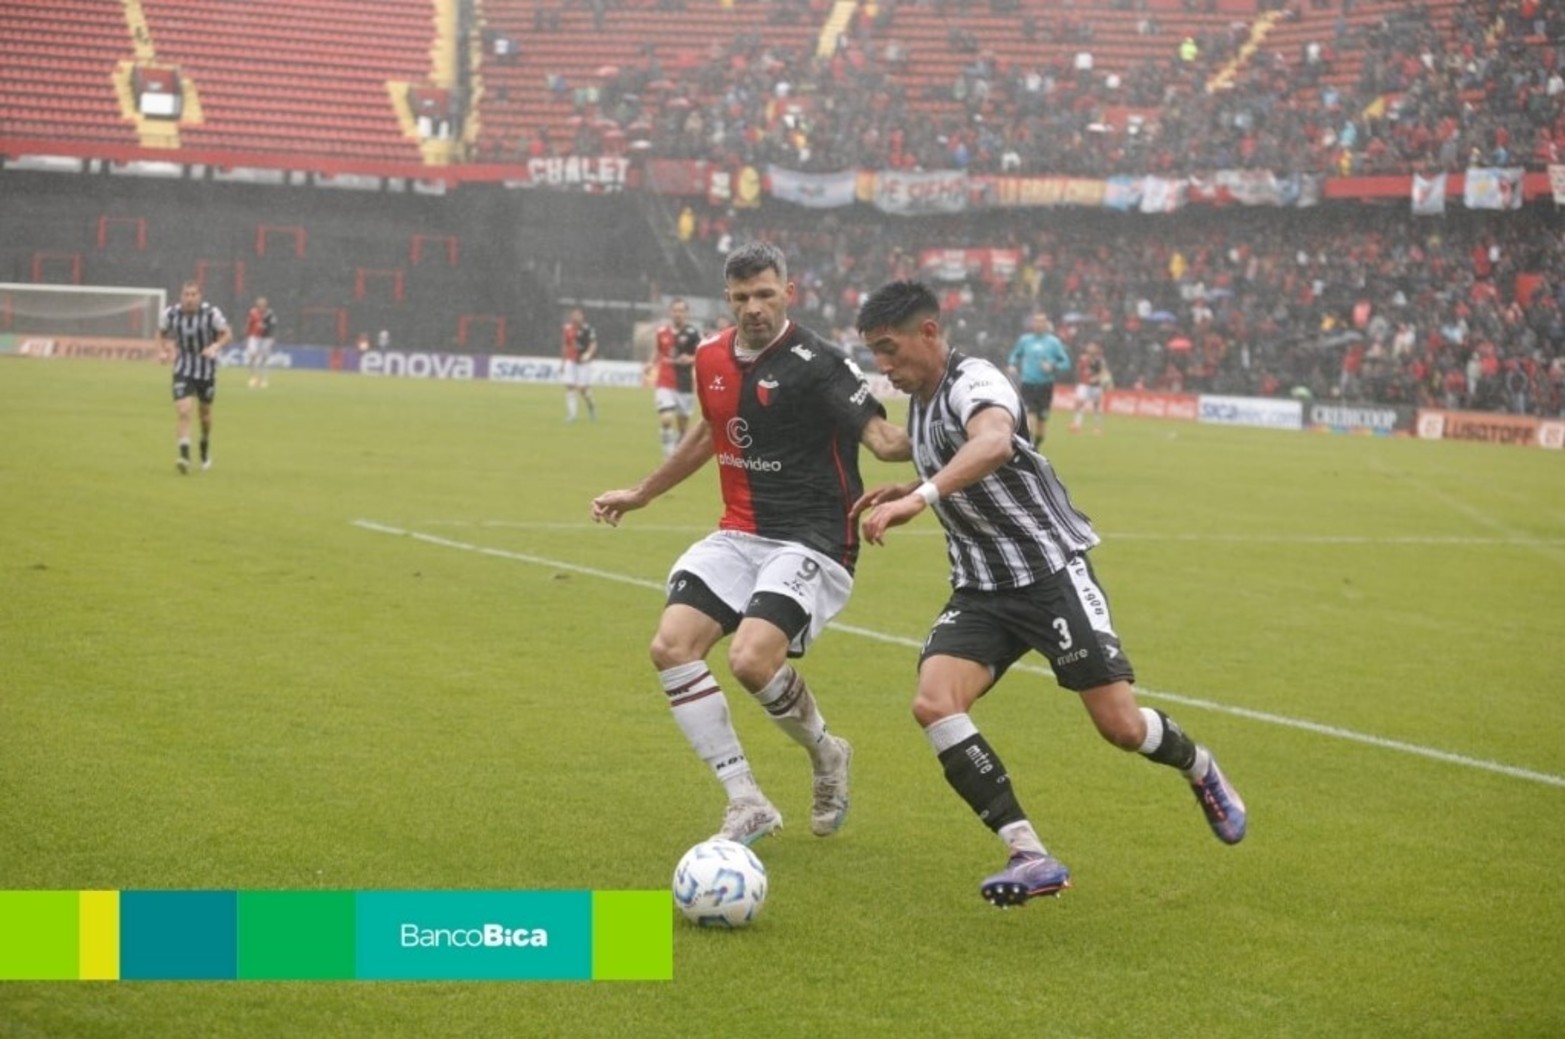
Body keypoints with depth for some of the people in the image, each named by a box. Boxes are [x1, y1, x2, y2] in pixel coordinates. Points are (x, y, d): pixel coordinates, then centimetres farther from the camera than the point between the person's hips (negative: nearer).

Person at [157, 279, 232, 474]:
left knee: (205, 412, 15)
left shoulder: (211, 313, -16)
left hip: (206, 369, 0)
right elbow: (161, 333, 10)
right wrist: (162, 351, -8)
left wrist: (215, 347, -25)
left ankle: (206, 449, 41)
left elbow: (227, 334, -6)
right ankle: (184, 456, -22)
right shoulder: (171, 313, -9)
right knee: (182, 410, -18)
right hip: (183, 369, 0)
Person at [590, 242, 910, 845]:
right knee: (672, 646, -11)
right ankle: (747, 804, -1)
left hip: (811, 541, -7)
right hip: (739, 535, 7)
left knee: (751, 657, -26)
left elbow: (881, 438, -22)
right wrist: (642, 493, 35)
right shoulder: (712, 359, 7)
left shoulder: (815, 363, -14)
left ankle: (825, 753, 8)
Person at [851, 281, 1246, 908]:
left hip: (1050, 572, -7)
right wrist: (907, 493, 13)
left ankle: (1201, 771, 29)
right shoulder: (919, 401, 11)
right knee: (933, 703, -19)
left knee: (1121, 726, -8)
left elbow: (994, 442, -43)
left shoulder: (973, 382, -17)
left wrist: (920, 496, -56)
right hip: (981, 590, 7)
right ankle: (1031, 858, -20)